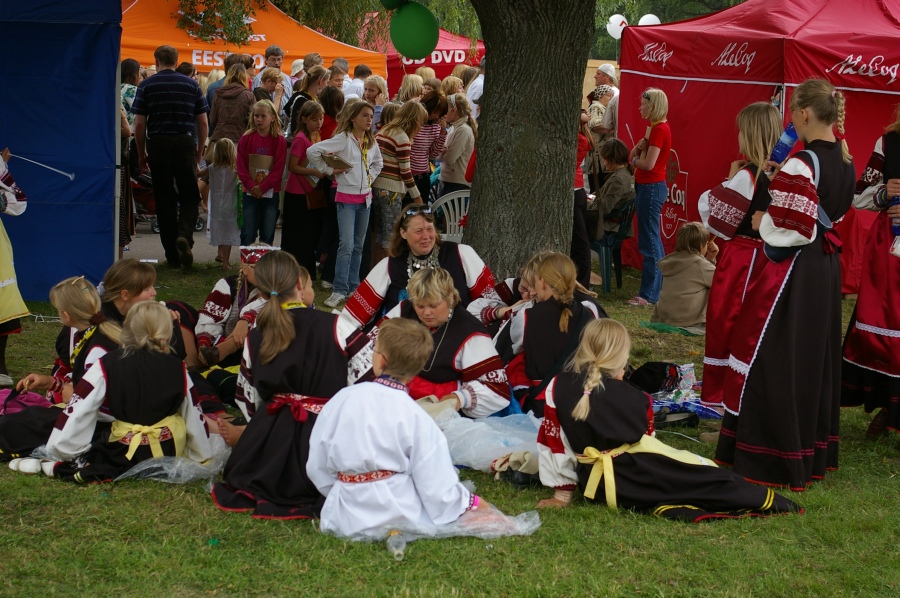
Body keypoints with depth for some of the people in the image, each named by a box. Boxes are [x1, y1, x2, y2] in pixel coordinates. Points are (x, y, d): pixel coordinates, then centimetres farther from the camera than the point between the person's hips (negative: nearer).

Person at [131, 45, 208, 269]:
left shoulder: (146, 85, 1)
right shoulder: (191, 84, 5)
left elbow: (139, 124, -3)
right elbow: (202, 122, 5)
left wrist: (141, 154, 6)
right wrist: (200, 150, 15)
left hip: (158, 144, 0)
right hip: (185, 143, 0)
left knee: (165, 200, 6)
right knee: (190, 196, 8)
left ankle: (173, 255, 8)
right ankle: (185, 234, -19)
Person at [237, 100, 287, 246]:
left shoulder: (279, 141, -2)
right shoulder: (246, 139, 2)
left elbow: (279, 168, -6)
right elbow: (241, 166, -1)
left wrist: (263, 187, -13)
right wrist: (251, 186, -13)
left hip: (271, 193, -1)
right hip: (250, 193, 1)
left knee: (268, 234, 5)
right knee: (248, 234, 1)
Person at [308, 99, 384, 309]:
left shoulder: (371, 142, 7)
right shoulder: (343, 139, -12)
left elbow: (378, 163, 27)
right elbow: (313, 151, -18)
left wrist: (370, 177, 10)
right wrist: (329, 170, -11)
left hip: (365, 198, 6)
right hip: (347, 198, -6)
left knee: (358, 246, 11)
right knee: (346, 245, -13)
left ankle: (353, 287, 18)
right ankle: (339, 291, -9)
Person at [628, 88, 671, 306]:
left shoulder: (659, 130, -16)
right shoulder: (656, 128, 14)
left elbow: (648, 164, -23)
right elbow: (633, 156, 15)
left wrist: (635, 160, -3)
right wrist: (638, 148, -6)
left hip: (651, 188, -11)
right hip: (647, 187, 11)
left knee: (649, 242, -7)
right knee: (653, 241, 15)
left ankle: (649, 294, -3)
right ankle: (658, 287, 22)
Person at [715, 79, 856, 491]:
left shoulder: (800, 166, -21)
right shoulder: (845, 163, 6)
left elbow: (784, 229, -24)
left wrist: (760, 219, -4)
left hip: (793, 272, -9)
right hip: (827, 271, 9)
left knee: (774, 360, 1)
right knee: (816, 357, 17)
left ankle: (774, 457, 6)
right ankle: (815, 452, 27)